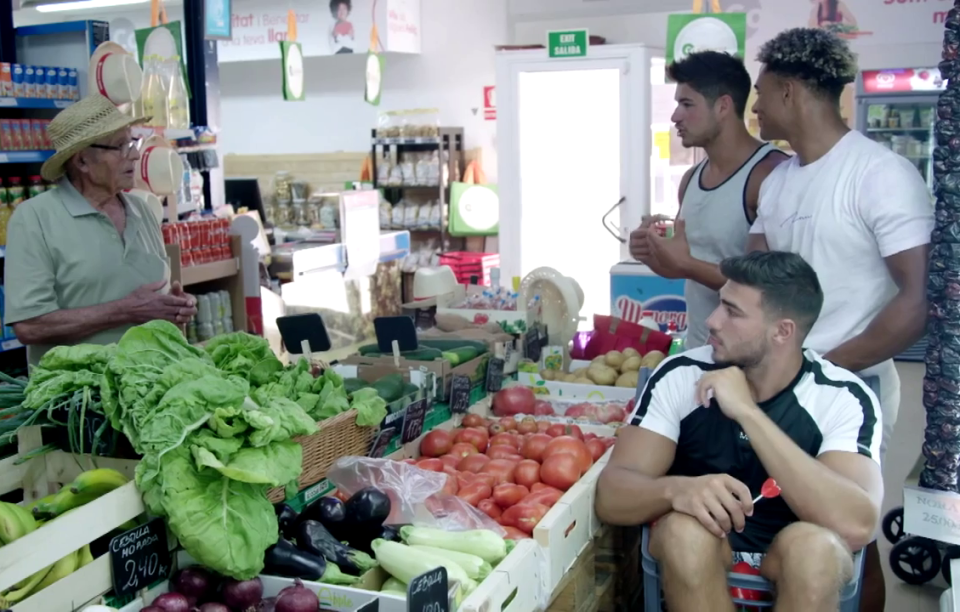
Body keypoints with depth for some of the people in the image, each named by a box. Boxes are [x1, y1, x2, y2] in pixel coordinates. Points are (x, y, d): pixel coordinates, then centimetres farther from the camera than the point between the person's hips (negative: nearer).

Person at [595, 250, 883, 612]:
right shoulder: (680, 376, -14)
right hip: (700, 554, 1)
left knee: (814, 546, -33)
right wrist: (675, 489, -41)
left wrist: (747, 412, -35)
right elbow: (611, 495, -18)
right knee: (684, 530, -32)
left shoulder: (843, 397, -17)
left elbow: (856, 525, -33)